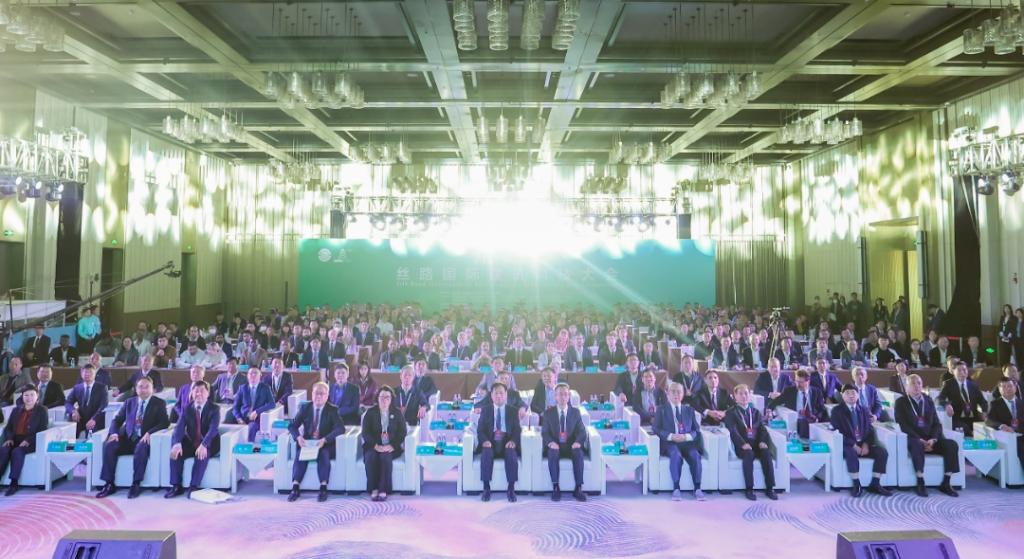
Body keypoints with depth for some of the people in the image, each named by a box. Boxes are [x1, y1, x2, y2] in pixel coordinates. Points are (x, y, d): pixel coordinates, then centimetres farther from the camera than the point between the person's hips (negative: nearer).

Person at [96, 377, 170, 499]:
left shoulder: (159, 403, 3)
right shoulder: (129, 402, 17)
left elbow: (165, 423, -8)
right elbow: (117, 419, 14)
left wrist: (149, 433, -23)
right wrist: (114, 433, -8)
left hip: (144, 439, -4)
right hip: (127, 438, 4)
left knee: (141, 448, -36)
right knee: (108, 446, -24)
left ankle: (136, 484, -27)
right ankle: (109, 484, -16)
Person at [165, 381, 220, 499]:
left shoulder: (214, 409, -6)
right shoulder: (186, 408, 5)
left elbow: (213, 429, -21)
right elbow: (179, 427, -10)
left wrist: (204, 445, -39)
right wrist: (177, 443, -31)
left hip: (208, 445, -4)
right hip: (190, 444, 4)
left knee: (202, 454, -35)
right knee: (175, 452, -24)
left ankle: (194, 487, -27)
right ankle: (176, 486, -14)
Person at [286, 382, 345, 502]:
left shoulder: (332, 410, -1)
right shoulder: (305, 408, 8)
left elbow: (340, 428, -13)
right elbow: (292, 425, 5)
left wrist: (325, 440, -28)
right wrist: (298, 437, -17)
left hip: (325, 445, -2)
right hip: (307, 443, 2)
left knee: (323, 455, -33)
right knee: (299, 455, -28)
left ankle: (323, 489, -29)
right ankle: (295, 488, -26)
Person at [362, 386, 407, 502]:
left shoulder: (397, 413, 9)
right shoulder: (370, 412, 8)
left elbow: (402, 432, 2)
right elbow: (365, 433, -2)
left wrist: (392, 446, -16)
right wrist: (376, 446, -19)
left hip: (391, 447, -1)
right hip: (373, 446, 1)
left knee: (385, 456, -32)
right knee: (370, 456, -31)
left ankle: (383, 490, -28)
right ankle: (373, 489, -24)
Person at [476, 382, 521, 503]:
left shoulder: (513, 410, 10)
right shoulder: (485, 410, 10)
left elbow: (517, 430, 4)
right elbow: (480, 429, 4)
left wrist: (513, 441, -18)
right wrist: (484, 440, -18)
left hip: (507, 443, 0)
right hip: (490, 443, 0)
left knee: (512, 456, -32)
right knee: (486, 454, -33)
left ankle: (511, 489, -20)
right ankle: (486, 489, -22)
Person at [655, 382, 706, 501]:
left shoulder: (689, 409, 20)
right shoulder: (661, 409, 12)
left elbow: (696, 430, 12)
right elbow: (656, 429, 1)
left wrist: (686, 436, -10)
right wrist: (671, 436, -16)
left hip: (687, 442, 2)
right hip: (669, 443, -2)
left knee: (695, 456, -31)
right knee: (676, 455, -35)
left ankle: (697, 489, -23)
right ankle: (676, 489, -29)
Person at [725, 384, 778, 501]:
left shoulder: (756, 412, 22)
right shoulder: (731, 413, 9)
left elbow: (763, 429, 9)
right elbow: (733, 431, -6)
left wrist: (763, 441, -12)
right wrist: (743, 444, -23)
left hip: (757, 444, 3)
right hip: (742, 446, -3)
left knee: (766, 453, -29)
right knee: (749, 454, -35)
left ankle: (770, 489, -23)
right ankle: (749, 489, -29)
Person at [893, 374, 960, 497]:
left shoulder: (928, 400, 16)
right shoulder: (901, 402, 3)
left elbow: (937, 423, 9)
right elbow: (903, 425, -6)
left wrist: (932, 439, -9)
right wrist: (919, 439, -18)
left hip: (930, 439, 5)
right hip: (913, 439, -4)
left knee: (952, 445, -23)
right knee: (917, 445, -38)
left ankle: (946, 483, -15)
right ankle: (920, 484, -32)